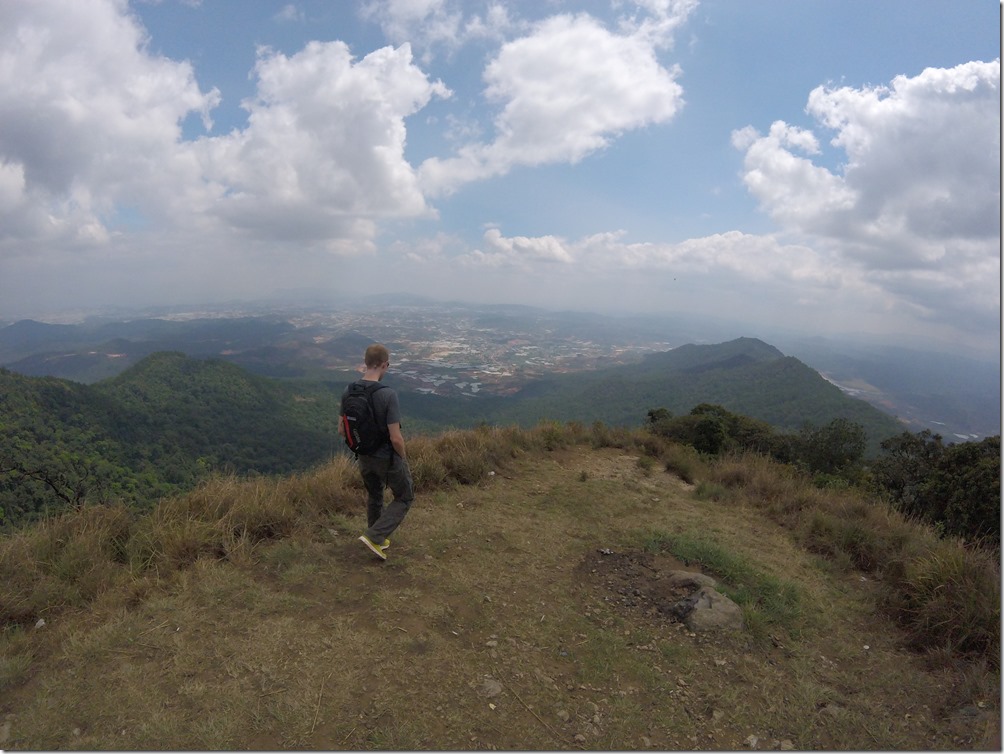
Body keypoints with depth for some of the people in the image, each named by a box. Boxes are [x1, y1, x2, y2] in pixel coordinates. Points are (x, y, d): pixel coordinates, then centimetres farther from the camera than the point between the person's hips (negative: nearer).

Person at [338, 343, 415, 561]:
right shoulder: (388, 394, -28)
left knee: (373, 497, 27)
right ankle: (374, 536, 7)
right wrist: (404, 457, -8)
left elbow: (342, 430, 1)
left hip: (364, 458, 6)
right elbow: (396, 438, -27)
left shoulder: (348, 392, -9)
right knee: (404, 498, 16)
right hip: (388, 458, -6)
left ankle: (379, 539, 42)